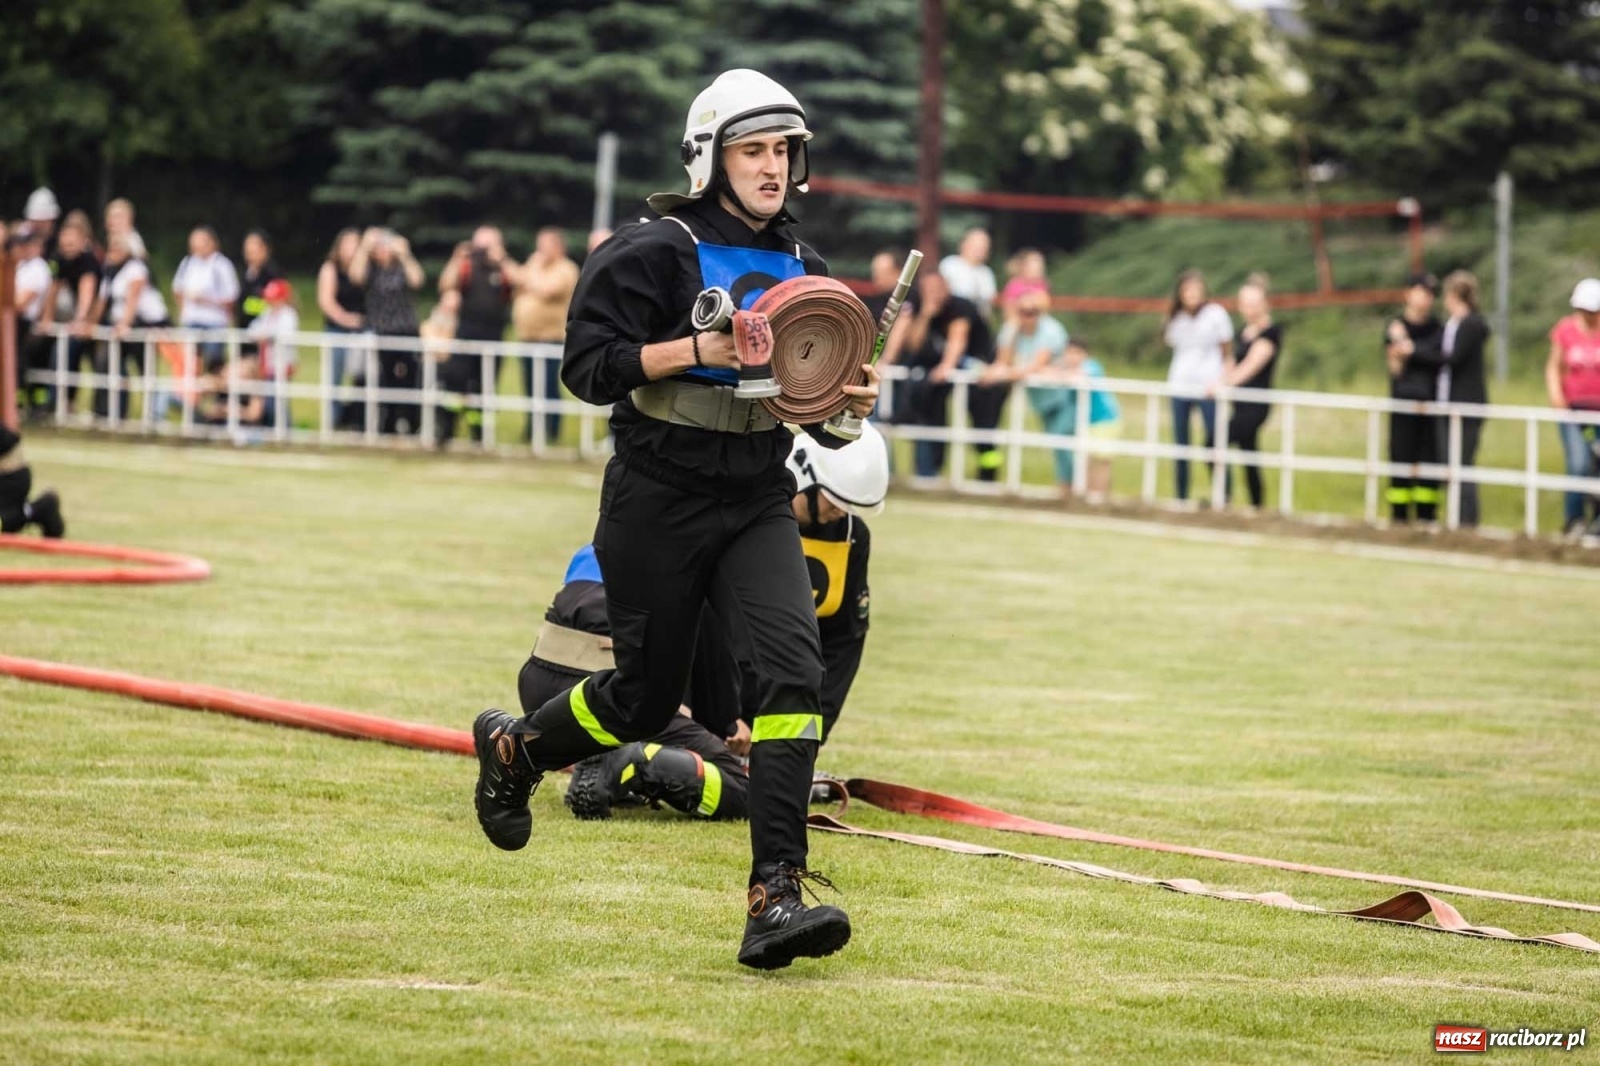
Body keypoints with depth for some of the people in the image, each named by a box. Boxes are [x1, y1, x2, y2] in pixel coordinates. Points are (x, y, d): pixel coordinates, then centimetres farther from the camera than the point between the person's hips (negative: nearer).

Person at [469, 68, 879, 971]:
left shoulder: (802, 268, 10)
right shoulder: (655, 253, -8)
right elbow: (590, 367, -14)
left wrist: (849, 402, -4)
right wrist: (700, 348, -24)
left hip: (759, 505, 4)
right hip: (659, 500, -4)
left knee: (793, 666, -18)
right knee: (647, 697, 6)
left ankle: (776, 896, -21)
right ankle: (515, 748, 40)